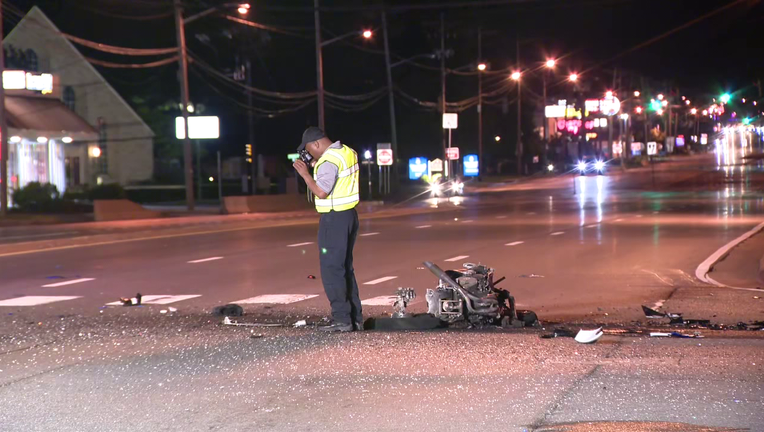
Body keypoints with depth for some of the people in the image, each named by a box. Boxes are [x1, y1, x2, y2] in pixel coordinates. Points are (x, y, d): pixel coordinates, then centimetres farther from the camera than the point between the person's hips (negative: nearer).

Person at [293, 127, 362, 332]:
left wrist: (305, 173, -11)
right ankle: (355, 318, 17)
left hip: (334, 218, -10)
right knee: (346, 268, 15)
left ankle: (342, 319, -5)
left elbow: (321, 192, -22)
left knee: (332, 270, -4)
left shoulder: (328, 161, -18)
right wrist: (316, 168, 13)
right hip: (349, 215, 10)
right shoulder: (348, 152, 11)